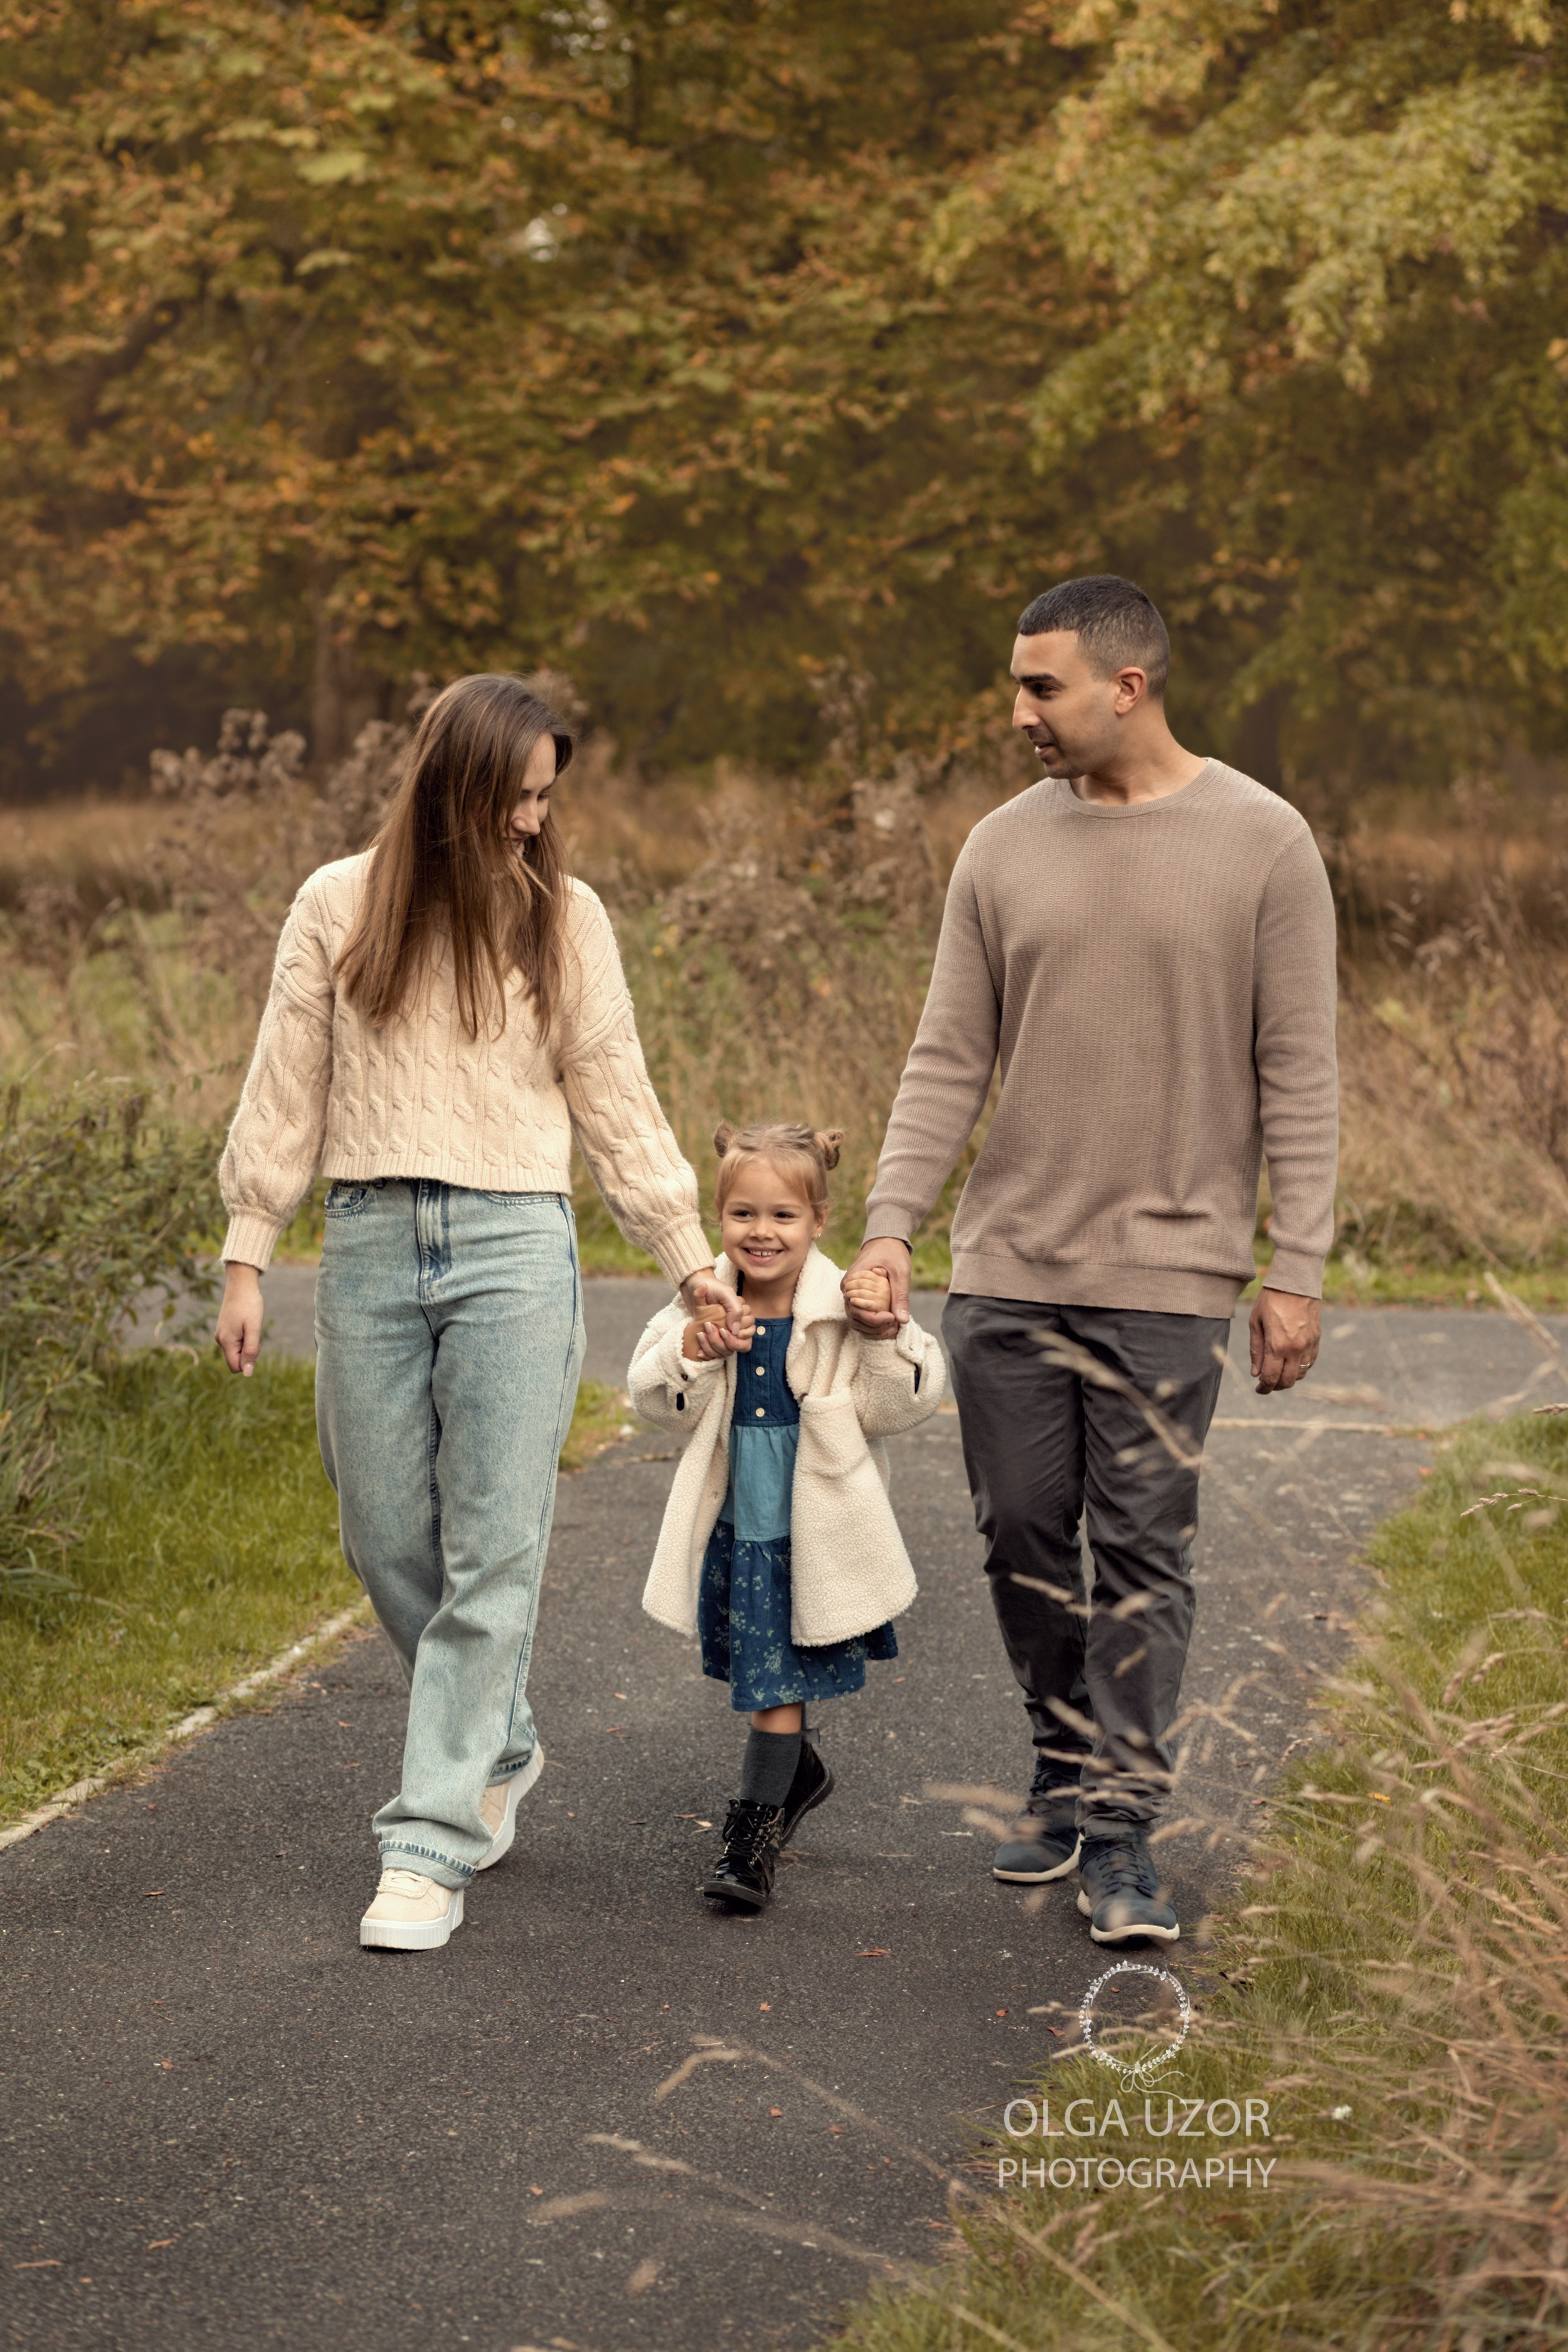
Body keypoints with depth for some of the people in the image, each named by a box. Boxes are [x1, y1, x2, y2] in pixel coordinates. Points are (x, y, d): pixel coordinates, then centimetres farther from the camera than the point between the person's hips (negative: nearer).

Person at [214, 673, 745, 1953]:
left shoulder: (565, 917, 5)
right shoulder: (340, 907, 4)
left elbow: (616, 1100, 10)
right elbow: (288, 1092, 9)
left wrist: (690, 1256, 9)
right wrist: (247, 1257, 5)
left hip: (515, 1246, -1)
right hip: (370, 1245, 1)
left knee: (493, 1552, -7)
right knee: (390, 1543, 6)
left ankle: (432, 1844, -4)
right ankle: (499, 1750, 31)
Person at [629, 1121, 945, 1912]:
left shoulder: (843, 1308, -10)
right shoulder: (706, 1305, -2)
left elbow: (901, 1402, -11)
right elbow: (653, 1397, -4)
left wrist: (887, 1335, -26)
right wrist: (692, 1352, -22)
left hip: (812, 1531, -4)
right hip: (733, 1523, 4)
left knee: (778, 1684, -3)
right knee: (756, 1676, 20)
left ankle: (752, 1838, 3)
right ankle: (799, 1768, 47)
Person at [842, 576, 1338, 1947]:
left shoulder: (1263, 846, -3)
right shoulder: (1006, 849, 6)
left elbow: (1298, 1077, -3)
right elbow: (948, 1063, 7)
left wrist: (1296, 1271, -6)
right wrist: (891, 1226, -4)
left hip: (1165, 1273, -3)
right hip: (1008, 1269, 4)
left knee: (1141, 1557, -2)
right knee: (1025, 1542, 8)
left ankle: (1120, 1833, 4)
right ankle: (1068, 1778, 25)